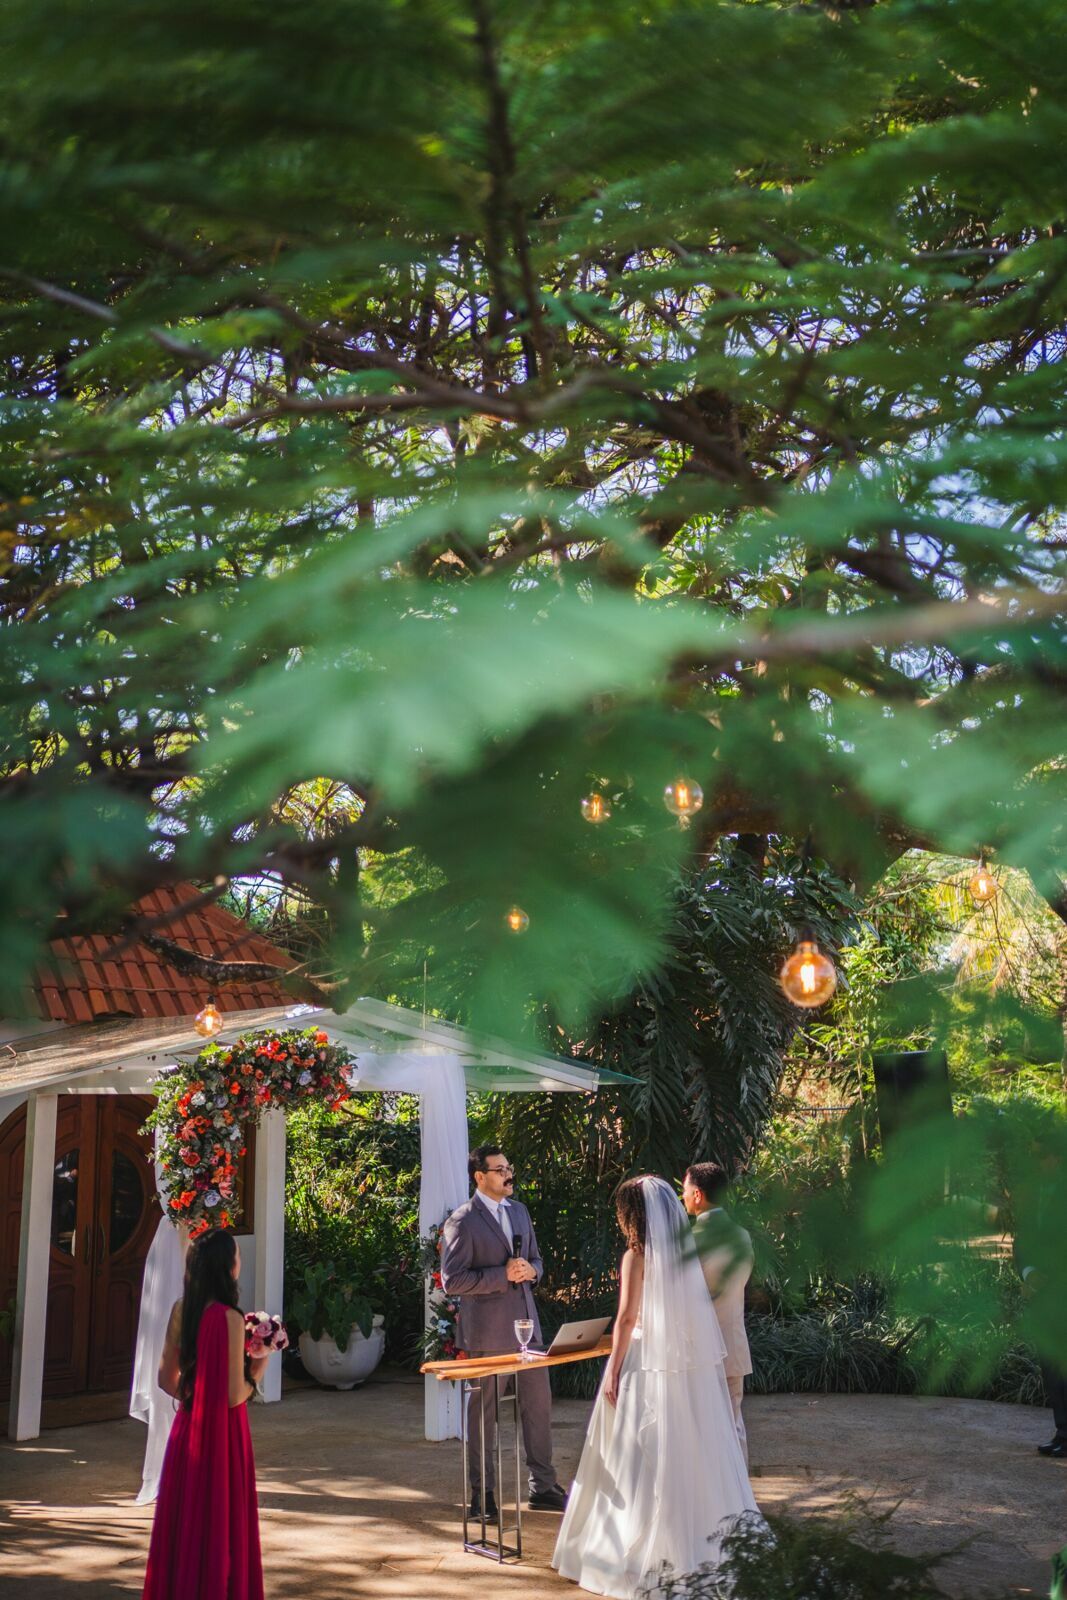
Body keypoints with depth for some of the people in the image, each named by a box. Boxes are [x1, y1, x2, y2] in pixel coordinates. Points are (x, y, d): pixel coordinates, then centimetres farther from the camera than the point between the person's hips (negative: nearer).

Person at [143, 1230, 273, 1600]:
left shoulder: (181, 1310, 0)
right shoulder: (229, 1319, -21)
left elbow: (167, 1379, 9)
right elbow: (235, 1395, -20)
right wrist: (257, 1371, -2)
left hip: (187, 1430, 7)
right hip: (222, 1434, -7)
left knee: (185, 1521, 18)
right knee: (220, 1525, 7)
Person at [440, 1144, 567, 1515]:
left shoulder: (519, 1210, 10)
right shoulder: (463, 1221, -12)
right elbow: (451, 1280, -17)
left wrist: (530, 1270, -6)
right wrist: (503, 1275, -21)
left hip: (526, 1322, 7)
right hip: (487, 1330, -6)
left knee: (539, 1404, 9)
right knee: (483, 1411, 6)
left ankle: (543, 1487, 21)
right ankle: (482, 1494, 19)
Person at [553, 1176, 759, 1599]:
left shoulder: (637, 1256, -11)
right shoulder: (687, 1251, 6)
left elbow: (627, 1318, -13)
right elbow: (697, 1309, 10)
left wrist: (612, 1371, -8)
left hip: (650, 1365, -6)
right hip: (691, 1364, 6)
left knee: (643, 1458, 3)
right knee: (694, 1451, 13)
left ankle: (645, 1555, 9)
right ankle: (706, 1540, 19)